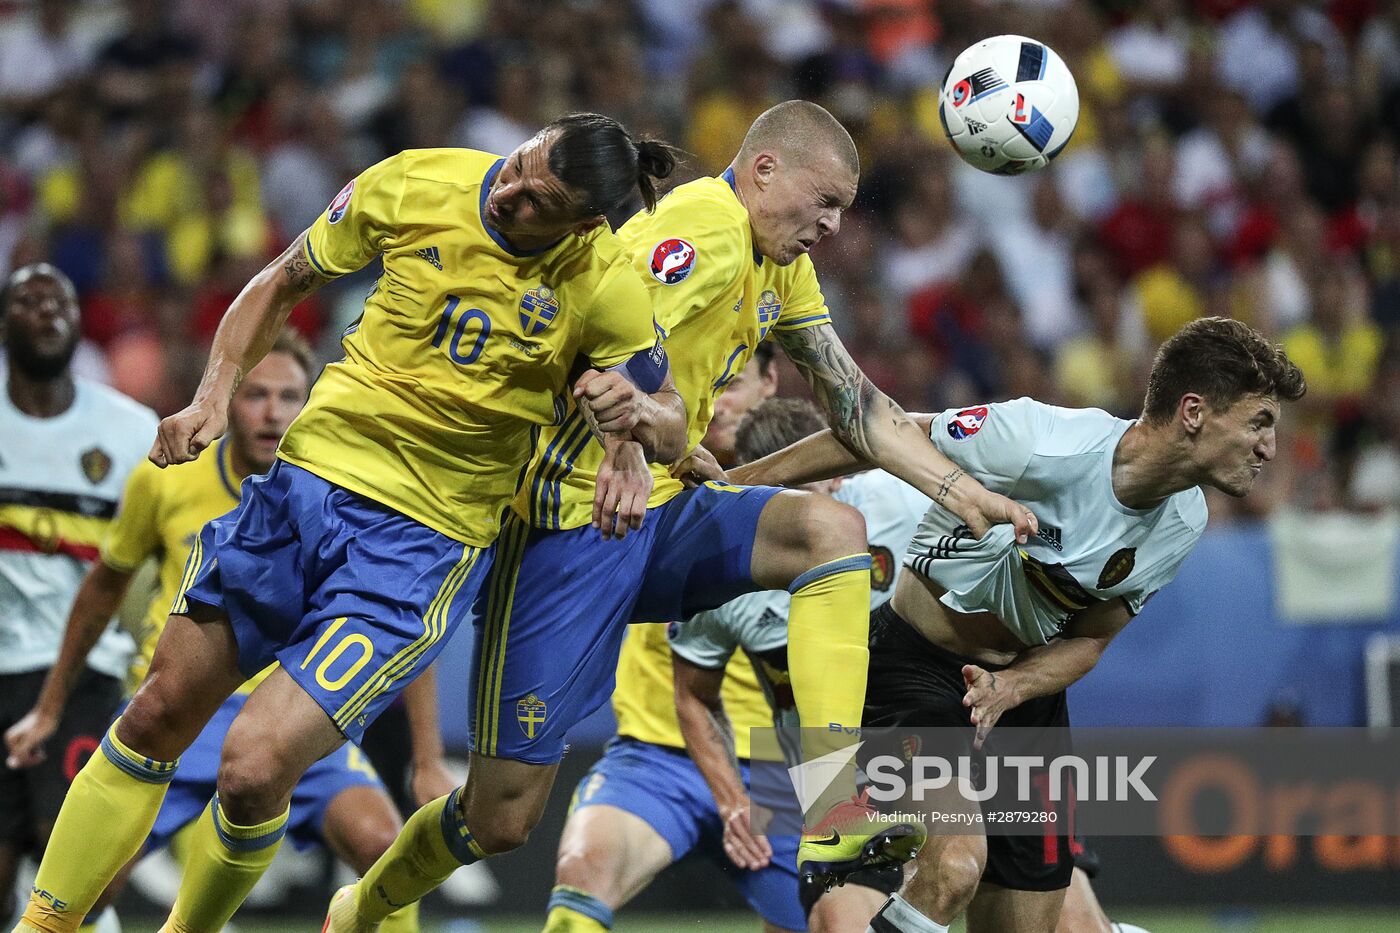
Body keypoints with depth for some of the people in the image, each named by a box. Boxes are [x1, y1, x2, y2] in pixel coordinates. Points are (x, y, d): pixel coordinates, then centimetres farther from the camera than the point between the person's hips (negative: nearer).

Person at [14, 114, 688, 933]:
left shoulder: (607, 289, -14)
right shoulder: (416, 185, -7)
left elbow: (673, 435, 0)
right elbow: (284, 282, 10)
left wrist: (638, 412, -23)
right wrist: (215, 394, -2)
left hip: (423, 542, -4)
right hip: (311, 475, 4)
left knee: (255, 766, -15)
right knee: (158, 718, 7)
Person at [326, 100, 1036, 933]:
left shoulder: (780, 268, 13)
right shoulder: (706, 228, -15)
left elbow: (854, 401, 16)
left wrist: (959, 490, 5)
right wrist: (624, 451, -50)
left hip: (661, 518, 8)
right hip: (574, 522, -8)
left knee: (834, 529, -18)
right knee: (501, 818, -7)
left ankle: (835, 812, -24)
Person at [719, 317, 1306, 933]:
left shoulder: (1182, 523, -7)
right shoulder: (1040, 443, -27)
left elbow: (1088, 638, 3)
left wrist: (1008, 691, -18)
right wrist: (737, 484, -6)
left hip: (1027, 682, 6)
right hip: (916, 666, -6)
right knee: (955, 868, -29)